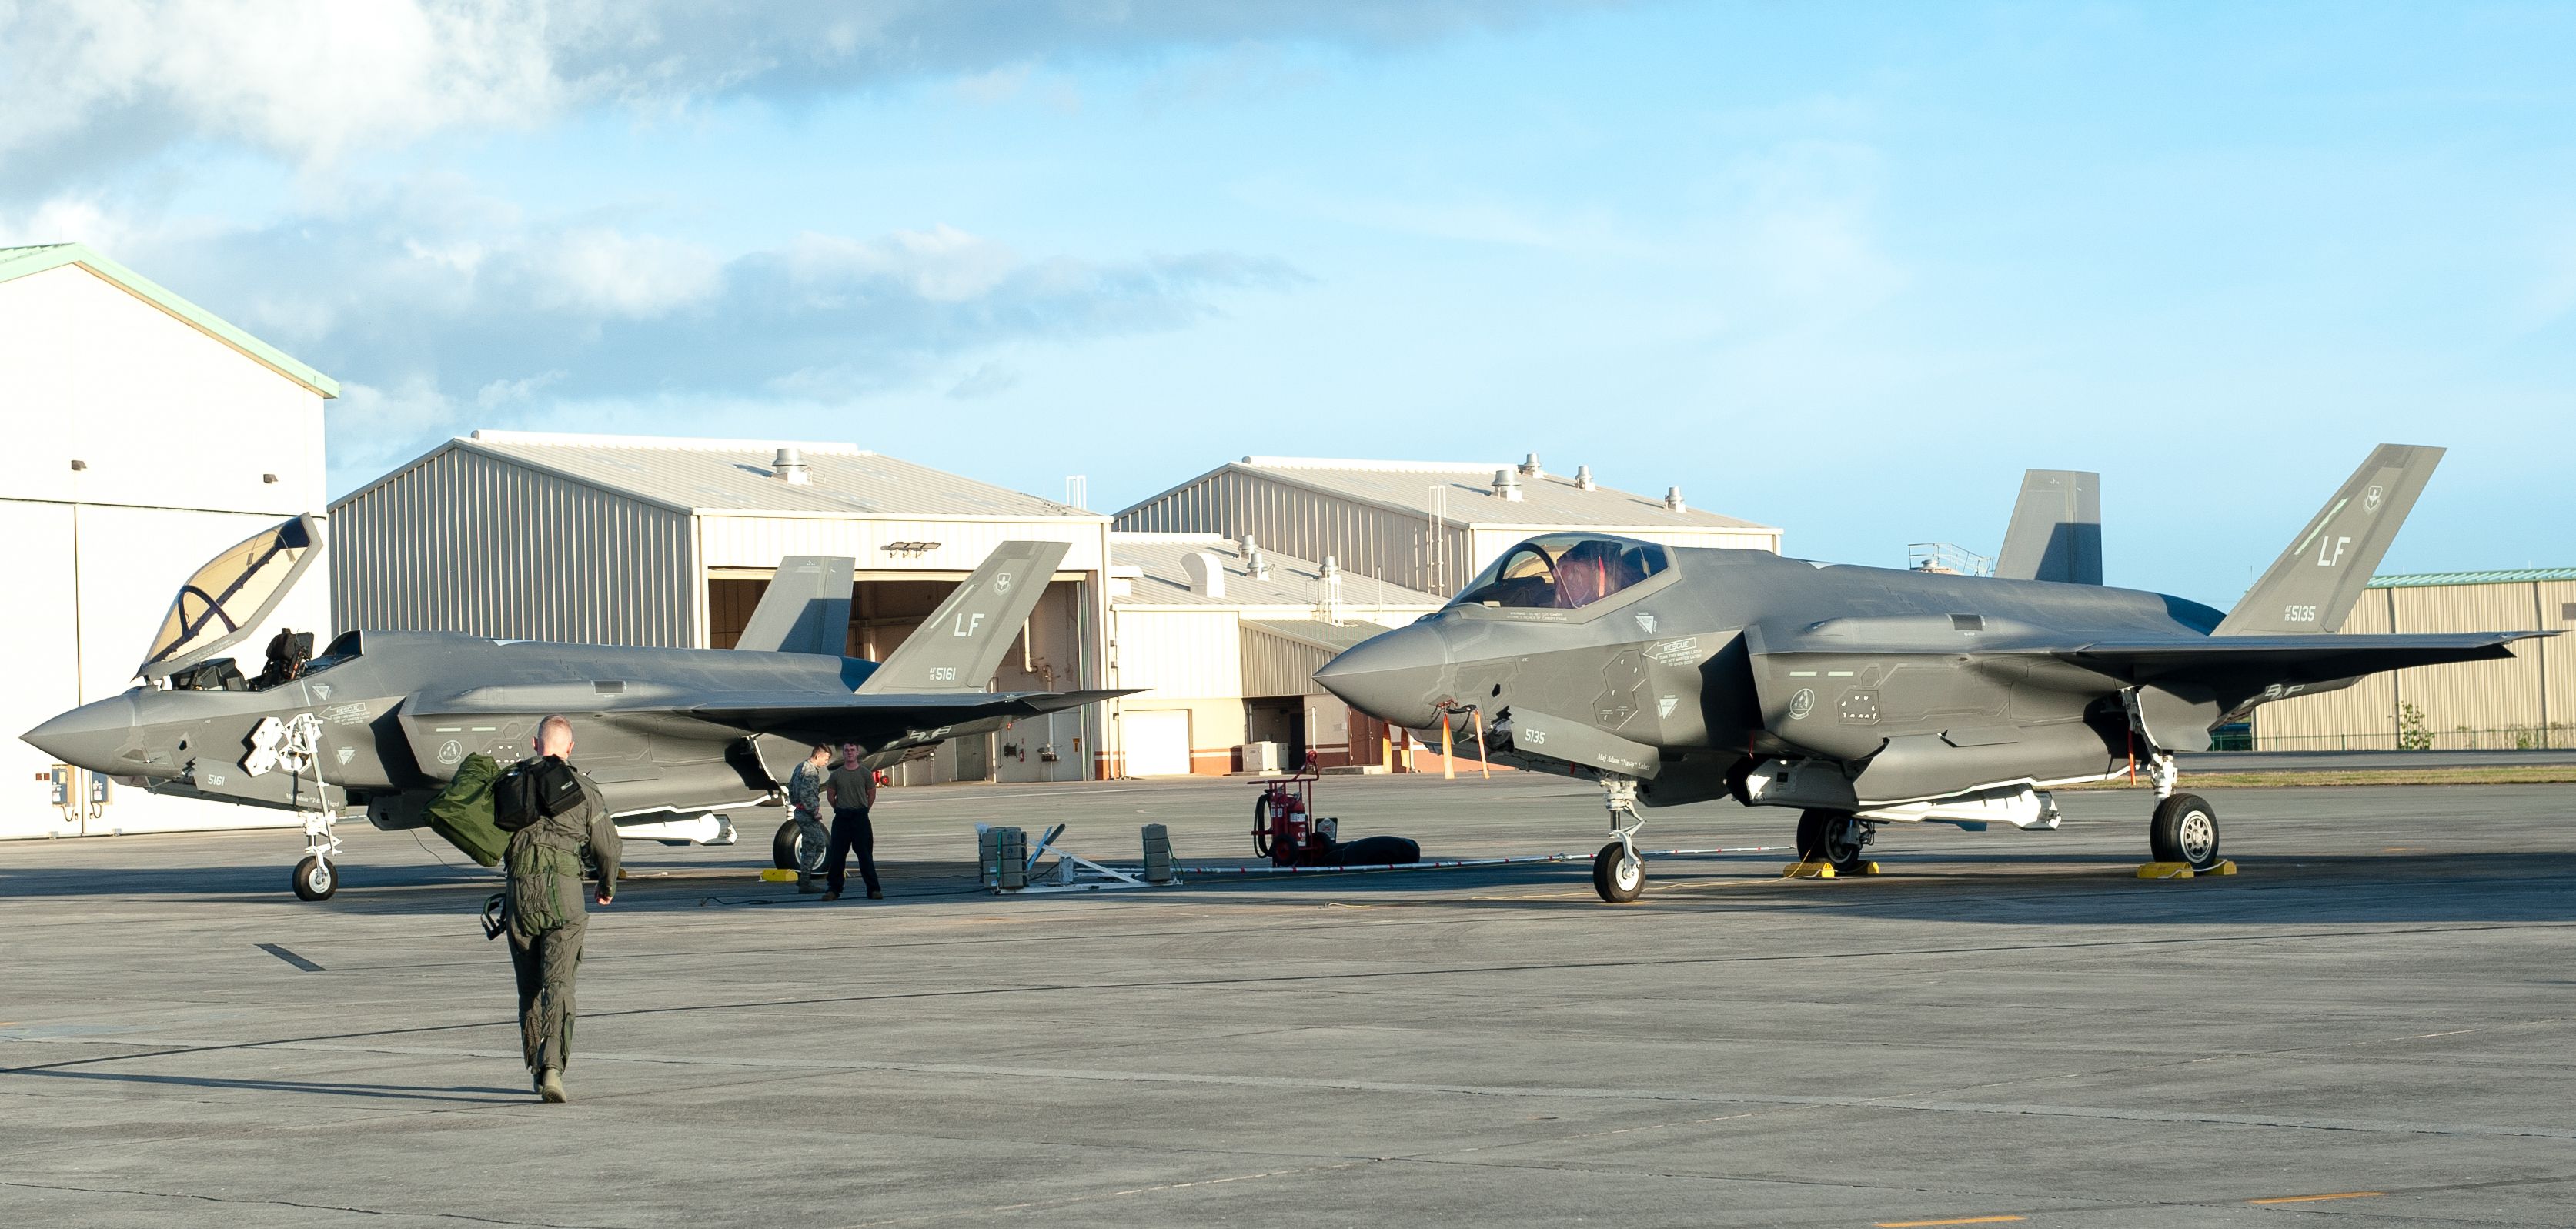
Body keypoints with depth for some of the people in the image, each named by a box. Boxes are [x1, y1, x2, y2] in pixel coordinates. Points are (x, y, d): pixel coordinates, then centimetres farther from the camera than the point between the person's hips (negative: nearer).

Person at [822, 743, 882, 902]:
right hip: (841, 818, 1)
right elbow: (831, 796, 13)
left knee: (866, 855, -1)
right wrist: (840, 810, 12)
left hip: (860, 818, -1)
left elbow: (871, 795, 10)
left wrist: (862, 810, 10)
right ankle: (833, 890, 7)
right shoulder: (836, 774, 4)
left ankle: (873, 889, 3)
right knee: (837, 855, 1)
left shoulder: (866, 774, 2)